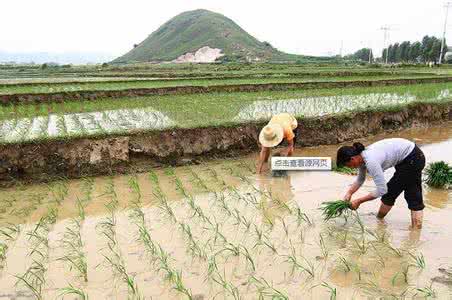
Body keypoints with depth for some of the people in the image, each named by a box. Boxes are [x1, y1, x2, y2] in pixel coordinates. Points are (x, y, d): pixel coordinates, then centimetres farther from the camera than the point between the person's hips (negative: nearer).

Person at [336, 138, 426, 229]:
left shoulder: (371, 161, -30)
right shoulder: (362, 156, -3)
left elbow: (381, 190, -26)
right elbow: (360, 180, 14)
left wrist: (359, 201, -20)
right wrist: (349, 193, 1)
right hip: (405, 158, 9)